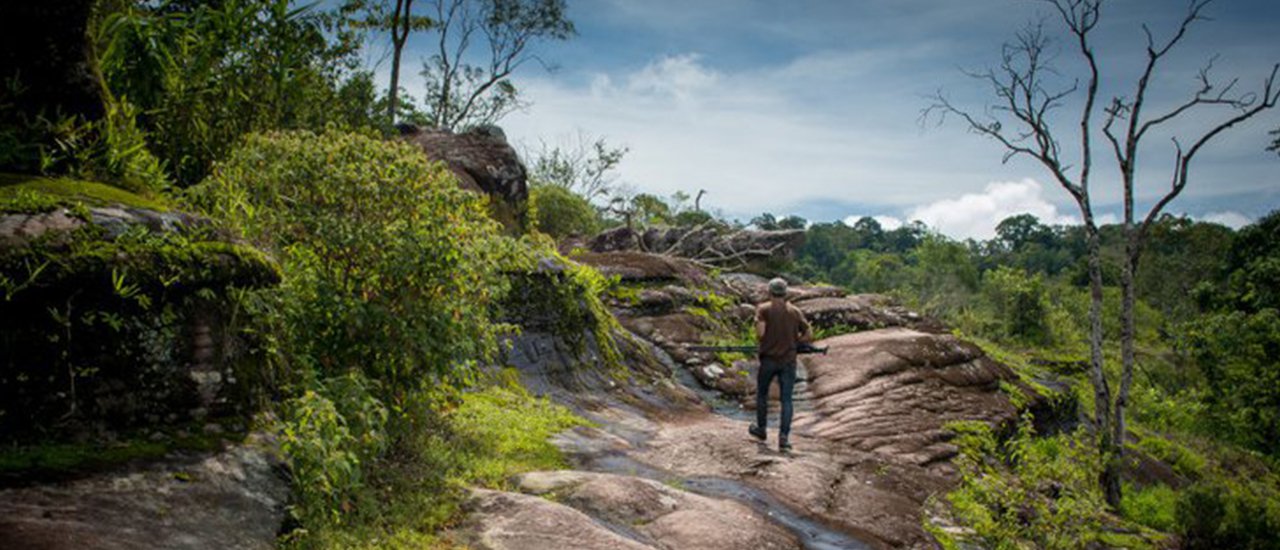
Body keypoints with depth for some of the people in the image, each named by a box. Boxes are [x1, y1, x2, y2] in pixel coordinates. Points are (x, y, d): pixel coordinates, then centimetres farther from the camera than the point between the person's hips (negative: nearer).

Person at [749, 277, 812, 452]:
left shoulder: (764, 309, -6)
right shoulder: (795, 311, 3)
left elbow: (760, 333, -18)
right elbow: (808, 335, 2)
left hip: (769, 360, -1)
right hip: (788, 361, 1)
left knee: (762, 394, 19)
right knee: (786, 399, 3)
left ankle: (761, 429, 31)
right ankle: (784, 437, -5)